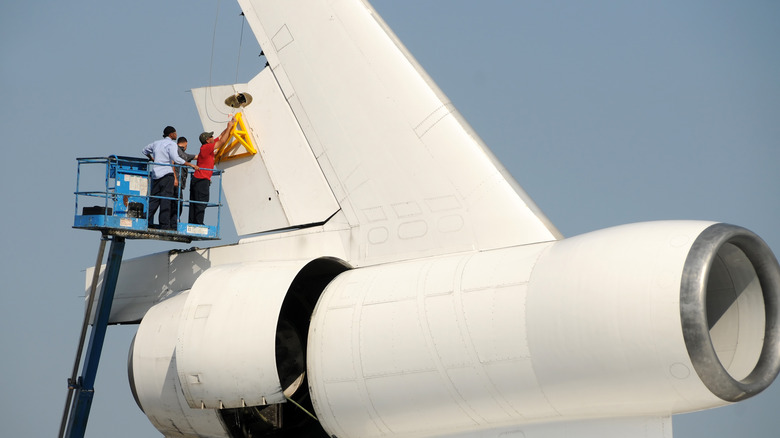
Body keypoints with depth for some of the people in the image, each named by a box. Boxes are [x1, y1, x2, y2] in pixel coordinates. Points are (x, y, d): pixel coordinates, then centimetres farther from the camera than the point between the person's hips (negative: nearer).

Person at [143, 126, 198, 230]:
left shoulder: (156, 143, 18)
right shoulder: (171, 144, -5)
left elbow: (145, 150, 33)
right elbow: (175, 159, -18)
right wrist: (191, 165, -17)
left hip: (155, 174, 7)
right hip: (167, 173, -7)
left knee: (154, 198, 10)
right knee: (166, 199, -7)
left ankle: (147, 221, 6)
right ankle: (165, 224, -9)